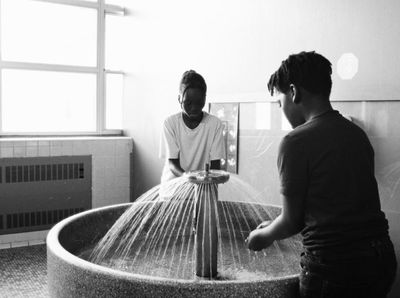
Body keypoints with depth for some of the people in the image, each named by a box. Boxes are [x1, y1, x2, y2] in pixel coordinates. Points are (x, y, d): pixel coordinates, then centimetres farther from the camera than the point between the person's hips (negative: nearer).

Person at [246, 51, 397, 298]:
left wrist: (264, 236, 15)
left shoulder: (296, 142, -14)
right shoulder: (358, 134, 7)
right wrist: (275, 227, 22)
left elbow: (292, 221, -7)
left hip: (333, 265, -7)